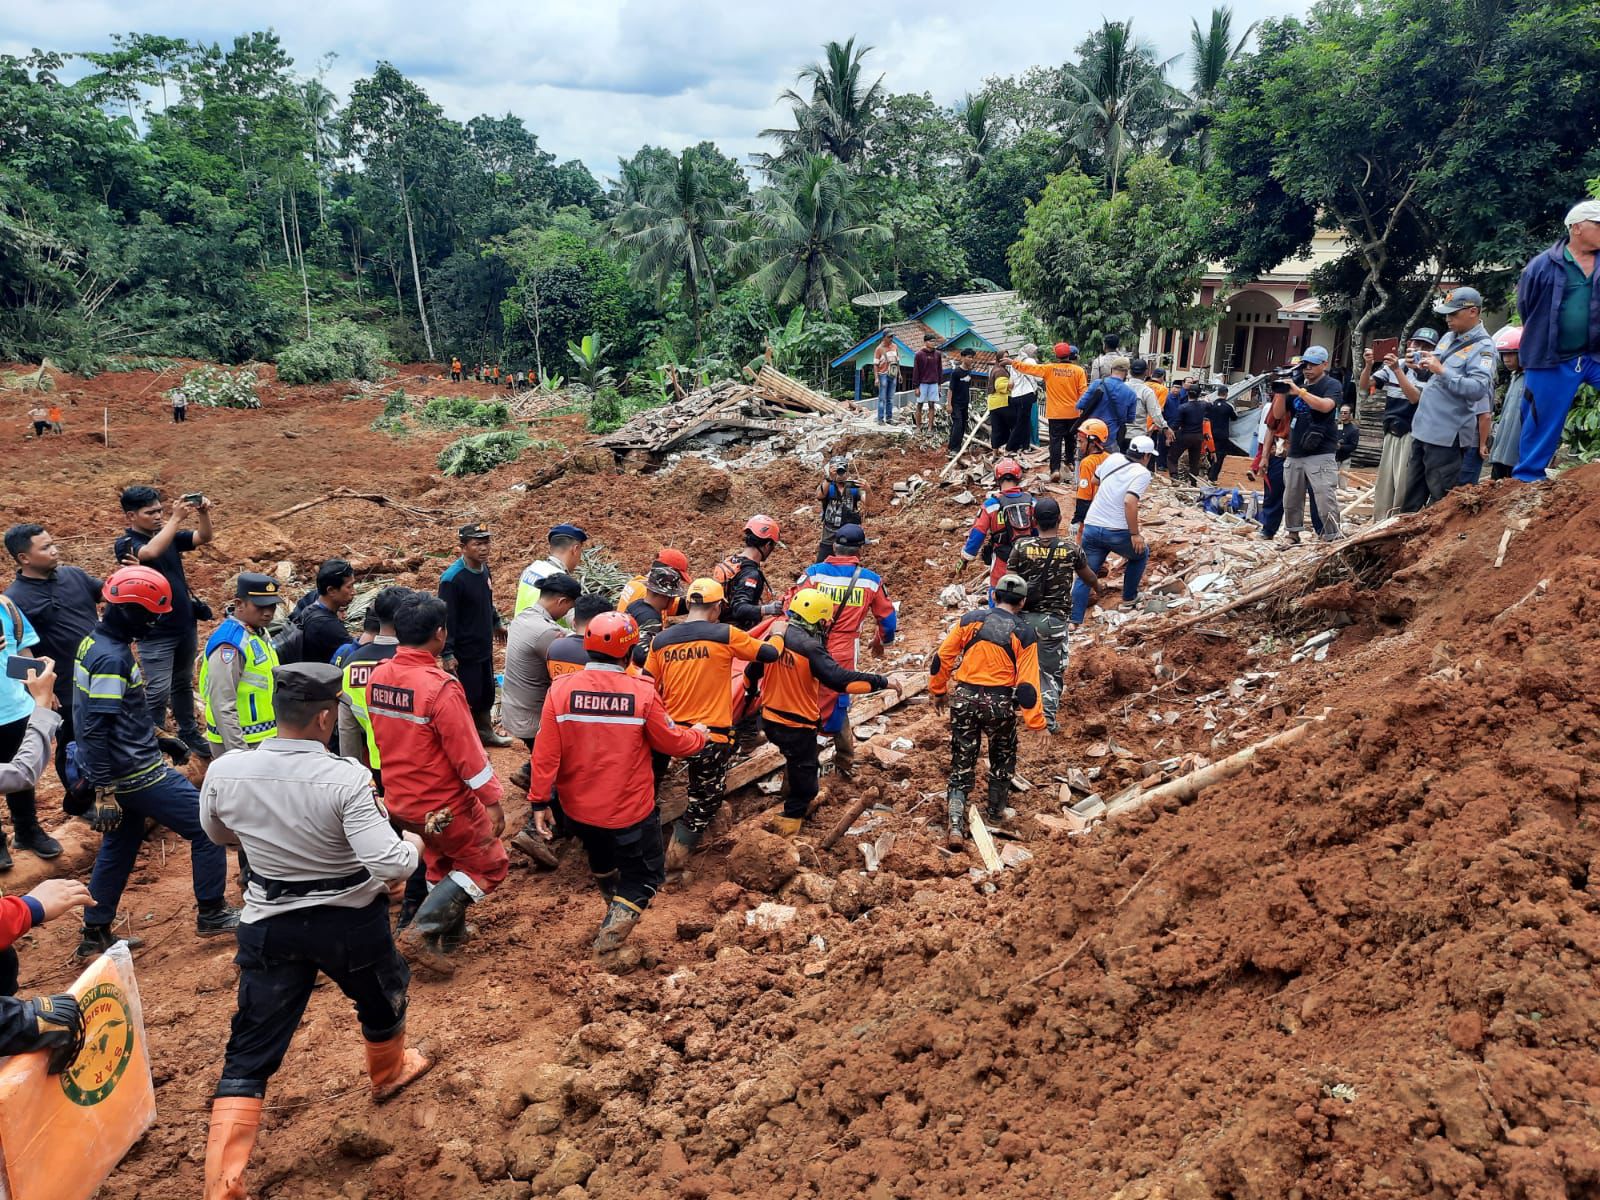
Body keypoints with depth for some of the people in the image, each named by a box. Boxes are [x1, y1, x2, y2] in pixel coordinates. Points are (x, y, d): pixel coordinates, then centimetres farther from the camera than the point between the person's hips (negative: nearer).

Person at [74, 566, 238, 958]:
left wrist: (155, 739, 23)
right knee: (207, 827, 1)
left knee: (119, 849, 20)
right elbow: (96, 731, -26)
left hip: (119, 772, 10)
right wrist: (104, 792, -25)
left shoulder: (98, 642, 8)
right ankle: (212, 914, 12)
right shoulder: (112, 658, -23)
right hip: (136, 775, -10)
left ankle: (95, 935, 29)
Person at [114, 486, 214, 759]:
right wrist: (176, 518, -33)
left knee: (183, 683, 19)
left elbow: (204, 537, 0)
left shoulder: (168, 535, 5)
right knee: (158, 691, -6)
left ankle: (189, 733, 32)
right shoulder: (125, 544, -13)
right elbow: (151, 552, -33)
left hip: (185, 624, 6)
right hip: (155, 632, -6)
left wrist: (203, 513, -20)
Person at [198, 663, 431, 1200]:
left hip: (269, 926, 2)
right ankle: (390, 1072, 56)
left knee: (250, 1056, 11)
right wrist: (413, 843, -8)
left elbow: (218, 834, 8)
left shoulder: (224, 773, -14)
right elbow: (391, 865, -29)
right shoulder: (346, 778, -27)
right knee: (382, 997, 29)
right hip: (352, 921, -2)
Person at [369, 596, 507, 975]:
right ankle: (422, 932, 2)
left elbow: (377, 735, 10)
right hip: (443, 805, -8)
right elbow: (467, 751, -23)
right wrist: (492, 800, -14)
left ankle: (450, 934, 37)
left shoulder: (378, 677, -4)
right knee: (489, 866, 10)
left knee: (442, 865, 27)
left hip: (399, 800, 8)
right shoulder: (440, 686, -27)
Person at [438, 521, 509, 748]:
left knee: (487, 694, 20)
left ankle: (485, 732, 38)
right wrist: (448, 655, -22)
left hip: (485, 648, 8)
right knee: (468, 697, 1)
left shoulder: (484, 569, 2)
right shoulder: (452, 578, -22)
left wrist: (497, 623, 31)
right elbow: (446, 618, -21)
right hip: (464, 652, -8)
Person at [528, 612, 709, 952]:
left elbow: (546, 753, -12)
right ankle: (616, 923, -5)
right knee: (645, 873, 16)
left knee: (601, 859, 33)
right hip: (630, 809, -4)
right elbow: (673, 742, -7)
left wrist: (539, 801, -1)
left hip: (578, 808, 4)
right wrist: (698, 735, 14)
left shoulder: (561, 688, -14)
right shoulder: (642, 692, -18)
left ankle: (615, 900, 57)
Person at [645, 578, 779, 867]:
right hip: (711, 735, -4)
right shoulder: (726, 635, -9)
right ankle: (675, 860, 14)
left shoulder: (660, 640, 3)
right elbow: (770, 654, -1)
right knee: (704, 804, 11)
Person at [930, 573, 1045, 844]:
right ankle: (996, 809, 39)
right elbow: (1028, 684, -8)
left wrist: (938, 692, 16)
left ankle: (955, 822, -1)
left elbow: (941, 659, 2)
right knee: (1003, 757, 25)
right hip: (1000, 704, -1)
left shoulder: (971, 619, 0)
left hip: (964, 699, 1)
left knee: (962, 762, 9)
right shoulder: (1024, 634, -5)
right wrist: (1036, 722, -2)